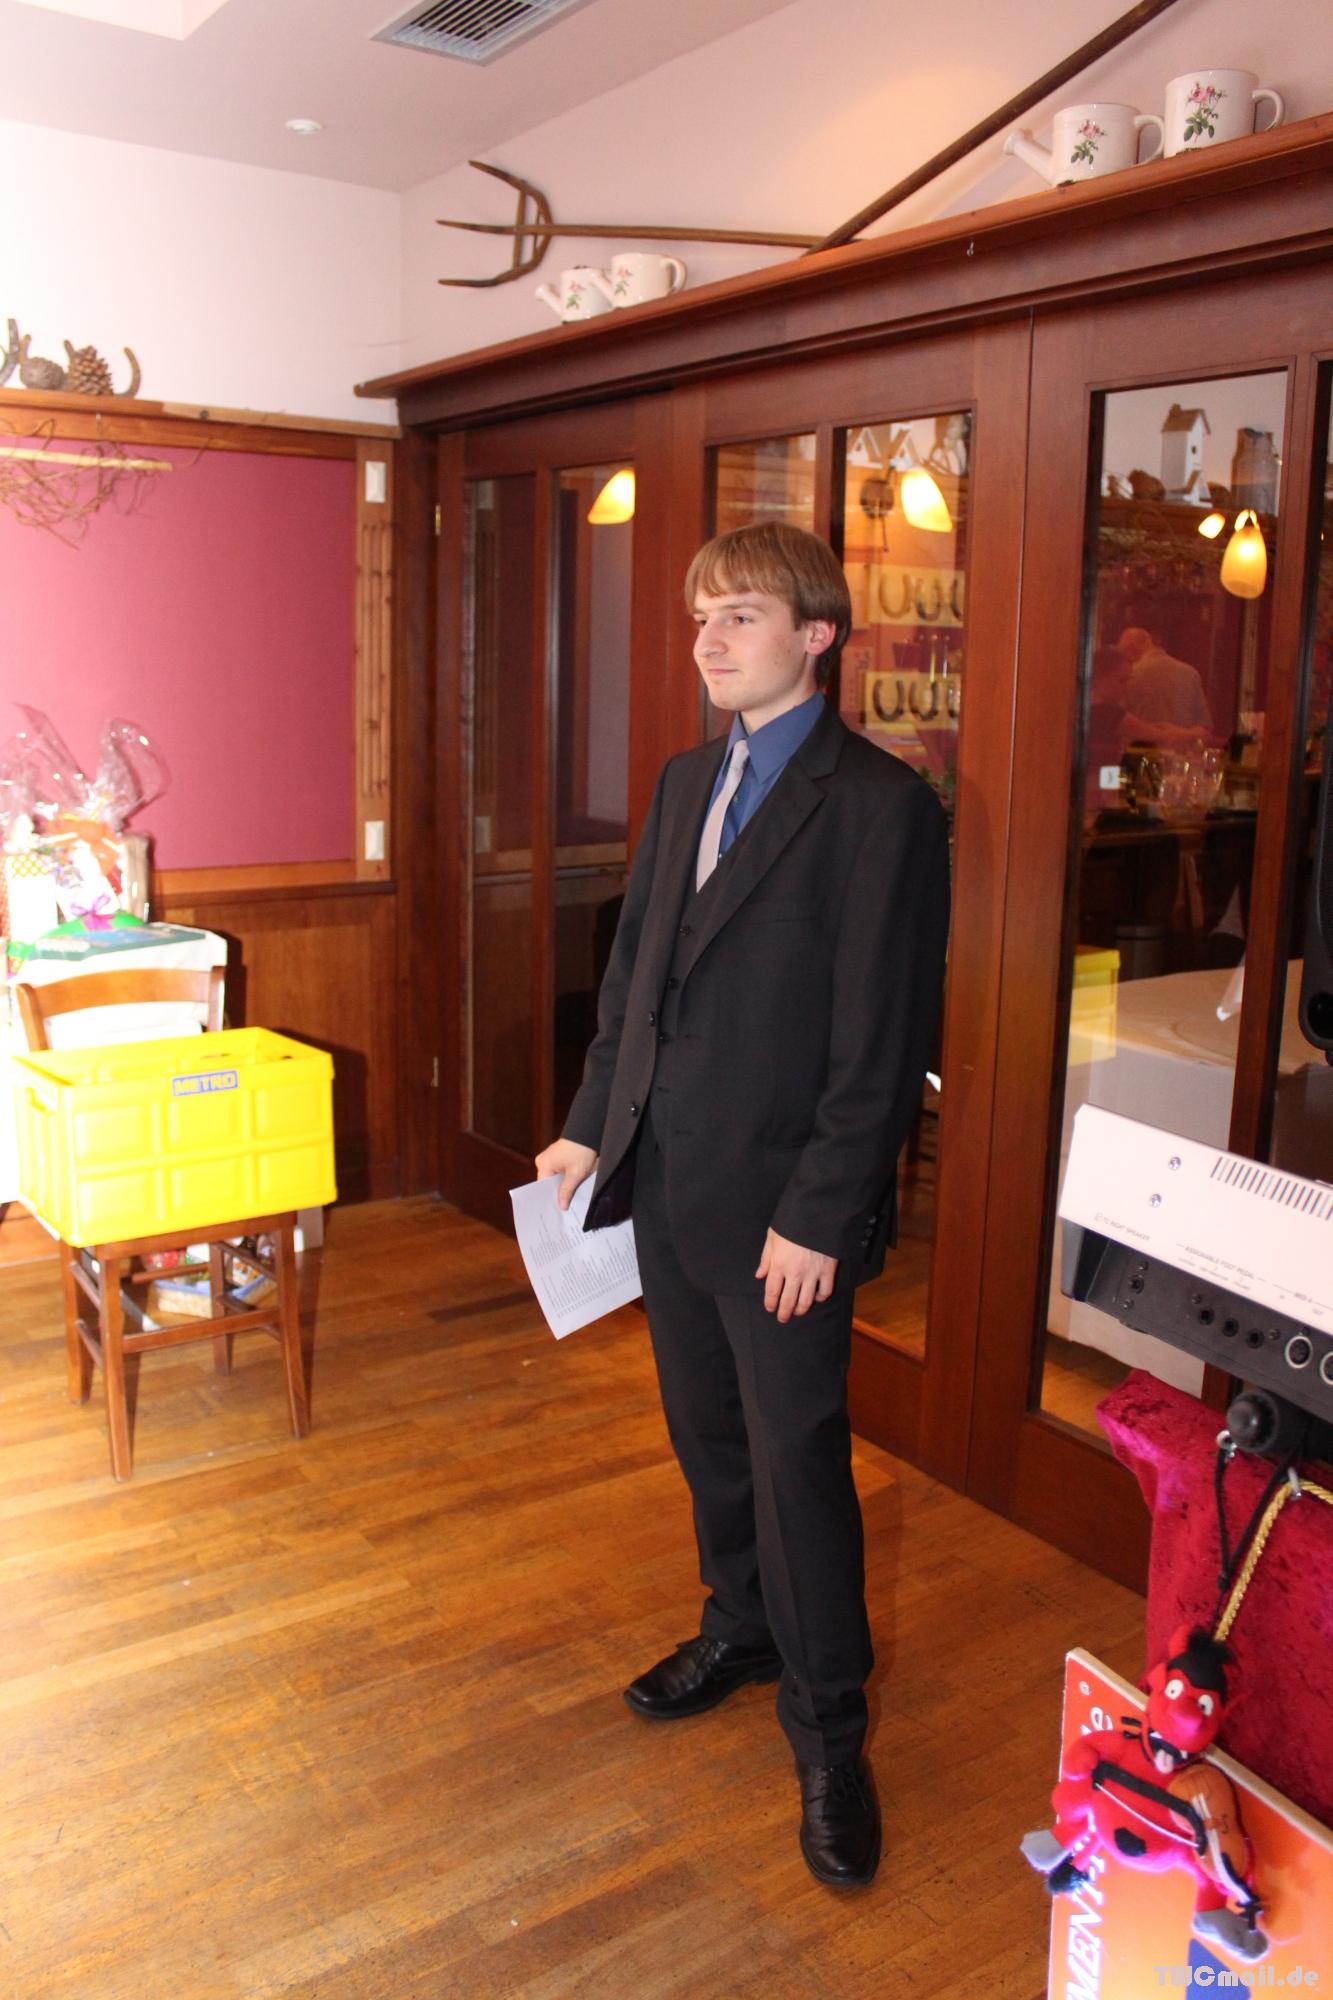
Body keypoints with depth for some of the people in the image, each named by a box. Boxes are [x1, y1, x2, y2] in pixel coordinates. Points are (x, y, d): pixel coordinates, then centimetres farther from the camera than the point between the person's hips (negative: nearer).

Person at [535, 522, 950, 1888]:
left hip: (783, 1209, -7)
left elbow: (883, 1040, -17)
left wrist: (819, 1214, -18)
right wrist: (592, 1120, 10)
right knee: (707, 1433, 21)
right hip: (667, 1181, 7)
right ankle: (742, 1628, 44)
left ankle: (827, 1727, 22)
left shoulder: (881, 808, -14)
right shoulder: (686, 784, 10)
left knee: (796, 1458, 3)